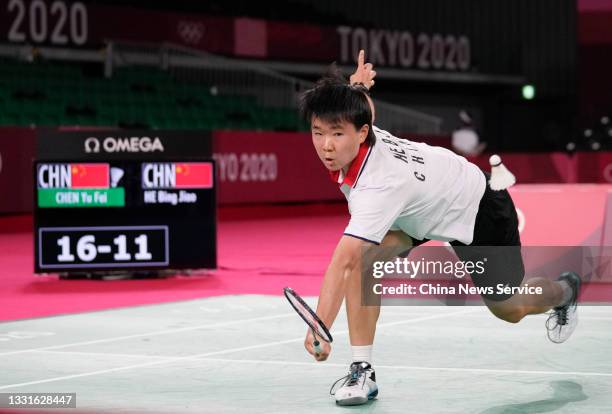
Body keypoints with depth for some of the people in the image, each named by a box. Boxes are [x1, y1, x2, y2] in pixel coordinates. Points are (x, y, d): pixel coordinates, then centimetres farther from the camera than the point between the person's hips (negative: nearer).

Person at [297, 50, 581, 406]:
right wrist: (357, 88, -13)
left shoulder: (379, 186, -45)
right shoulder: (352, 133, -24)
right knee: (362, 255, -23)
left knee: (510, 310, 15)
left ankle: (564, 290, 50)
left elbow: (342, 263, -56)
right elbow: (366, 110, 6)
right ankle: (362, 370, -15)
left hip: (478, 208, -7)